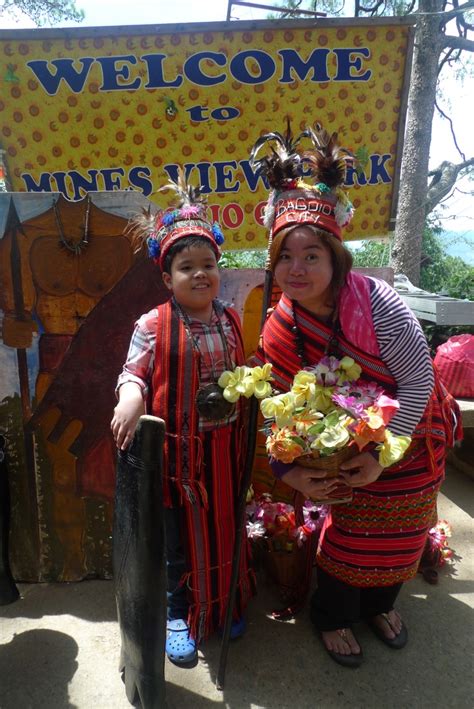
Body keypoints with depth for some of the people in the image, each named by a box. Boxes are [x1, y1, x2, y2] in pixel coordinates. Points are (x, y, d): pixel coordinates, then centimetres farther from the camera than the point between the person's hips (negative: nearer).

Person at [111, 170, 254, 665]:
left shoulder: (230, 321, 2)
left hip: (224, 448, 4)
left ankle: (223, 606, 45)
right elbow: (133, 374, -13)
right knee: (179, 535, 13)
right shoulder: (152, 325, -13)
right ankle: (179, 614, 37)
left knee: (224, 529, 20)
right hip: (177, 449, -4)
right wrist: (129, 401, -32)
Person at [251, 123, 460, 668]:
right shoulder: (278, 332, -17)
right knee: (348, 533, 12)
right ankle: (334, 614, 41)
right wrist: (290, 471, -21)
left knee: (398, 536, 18)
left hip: (409, 441, 0)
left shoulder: (376, 302, -28)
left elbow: (418, 379, -24)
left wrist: (382, 454, -25)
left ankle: (380, 603, 49)